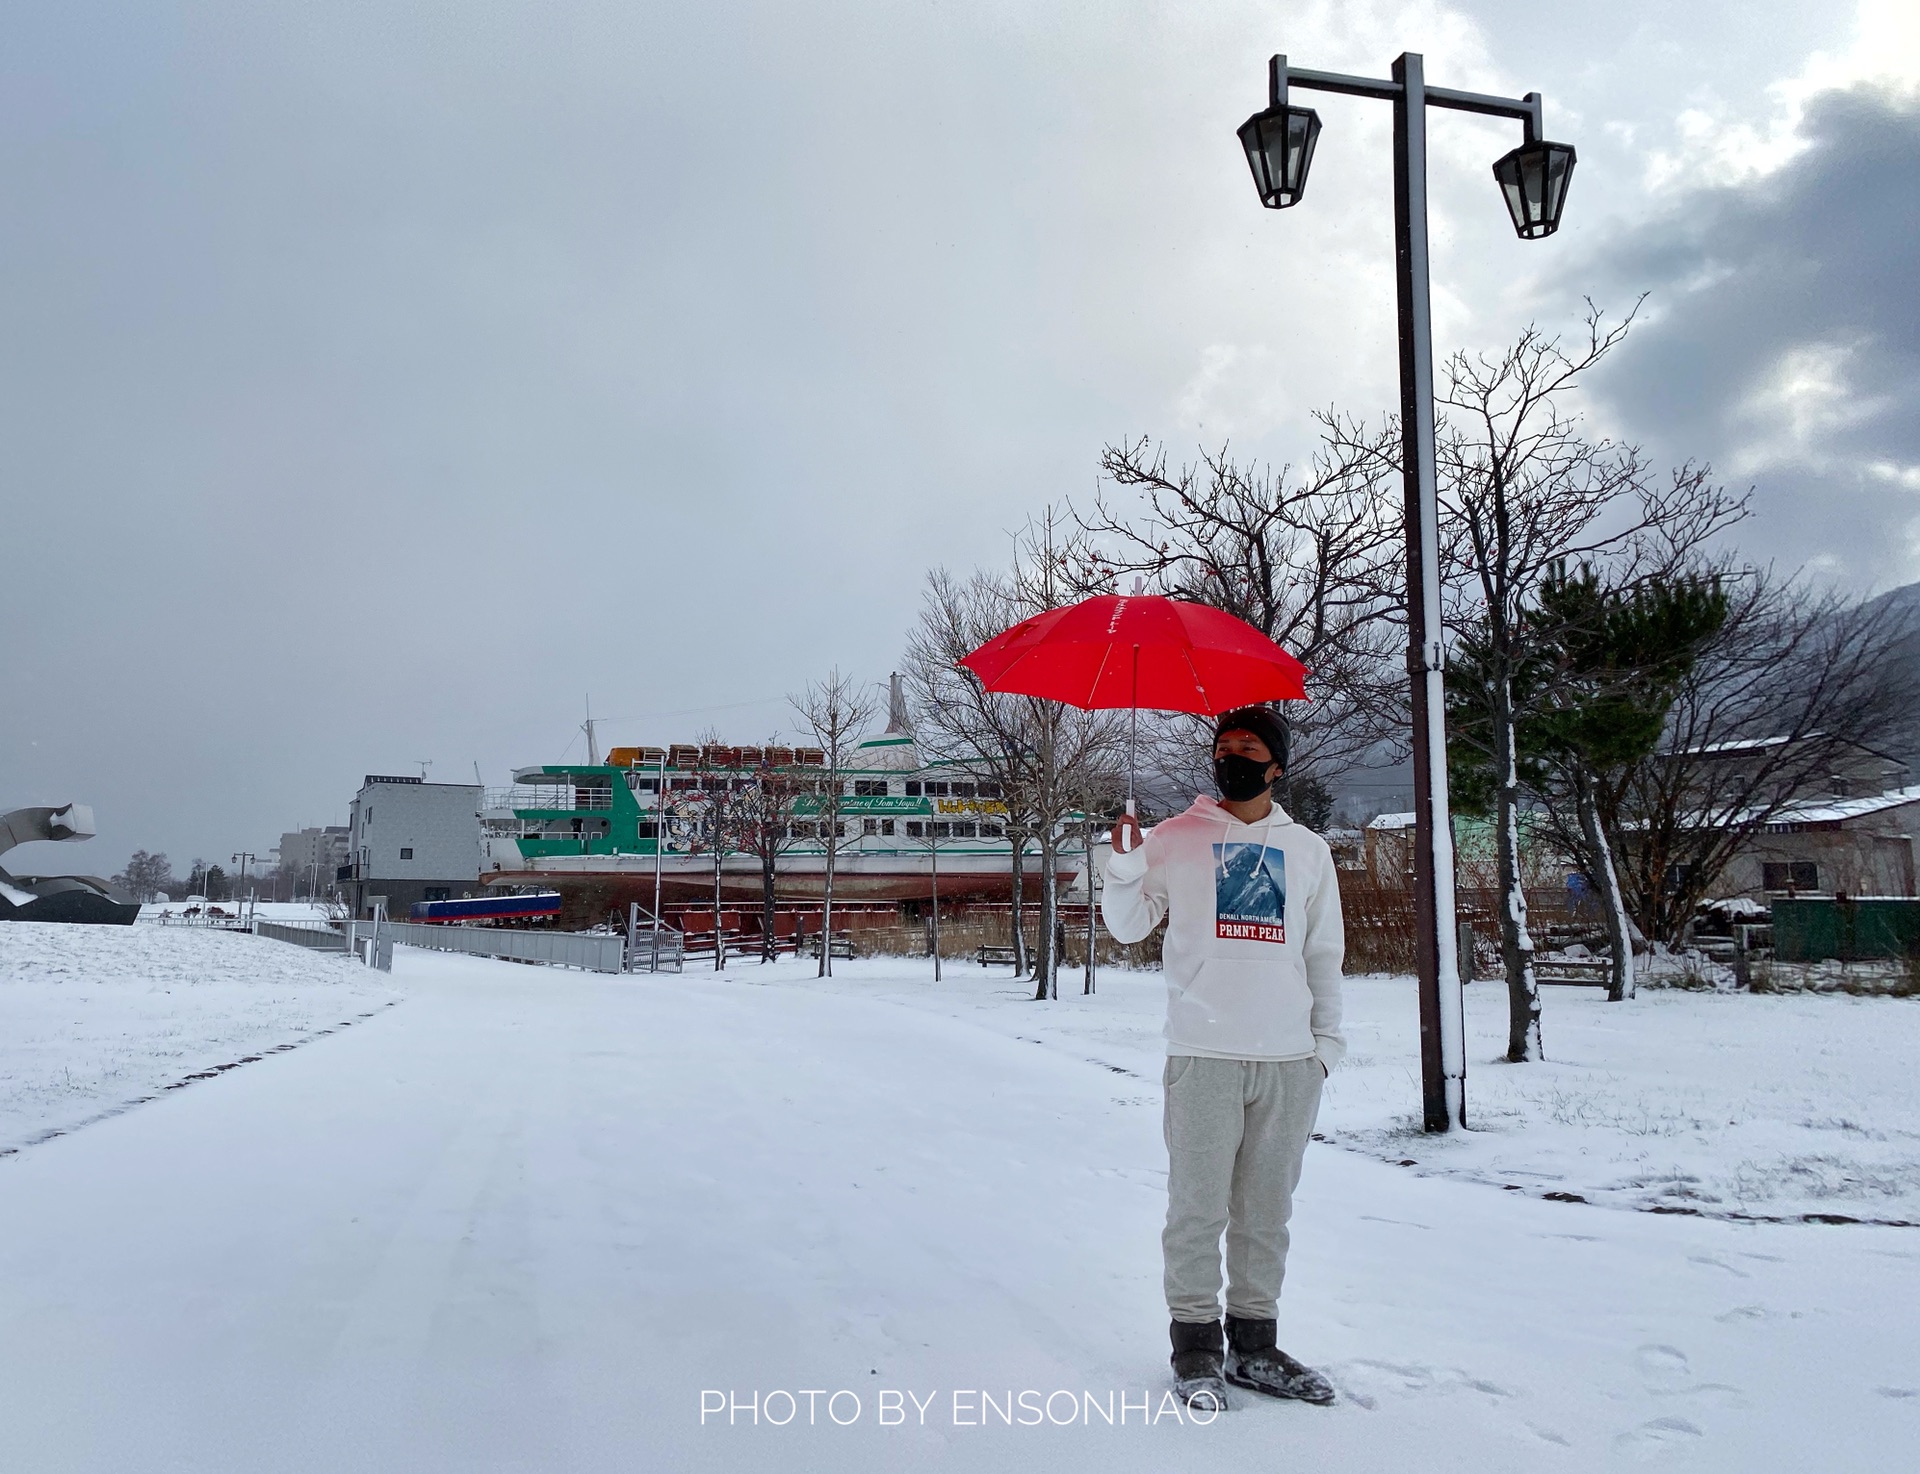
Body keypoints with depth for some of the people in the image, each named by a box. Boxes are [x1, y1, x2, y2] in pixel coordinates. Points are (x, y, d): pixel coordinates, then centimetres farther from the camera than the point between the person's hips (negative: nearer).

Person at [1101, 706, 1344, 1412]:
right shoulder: (1174, 838, 6)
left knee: (1266, 1212, 10)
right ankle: (1195, 1347, 12)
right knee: (1198, 1208, 0)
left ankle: (1254, 1345, 20)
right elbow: (1127, 925, 3)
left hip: (1290, 1060, 3)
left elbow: (1325, 952, 17)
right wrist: (1126, 864, -15)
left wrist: (1328, 1037, 9)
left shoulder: (1307, 849, 13)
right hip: (1204, 1055, -2)